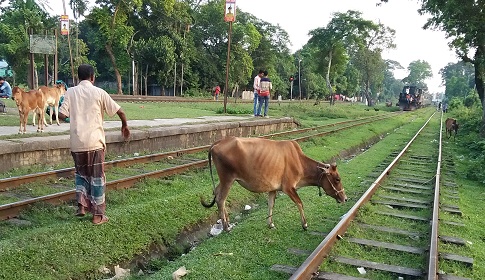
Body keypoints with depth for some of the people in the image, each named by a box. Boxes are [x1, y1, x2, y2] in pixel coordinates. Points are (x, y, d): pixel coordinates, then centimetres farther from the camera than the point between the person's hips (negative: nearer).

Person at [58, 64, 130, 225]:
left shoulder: (71, 92, 3)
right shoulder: (99, 92, -1)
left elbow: (62, 115, -5)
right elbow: (119, 111, -2)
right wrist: (125, 125, 16)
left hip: (77, 143, 2)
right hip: (95, 142, -2)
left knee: (81, 173, 23)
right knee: (97, 177, 7)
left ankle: (82, 205, 9)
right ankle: (98, 215, 12)